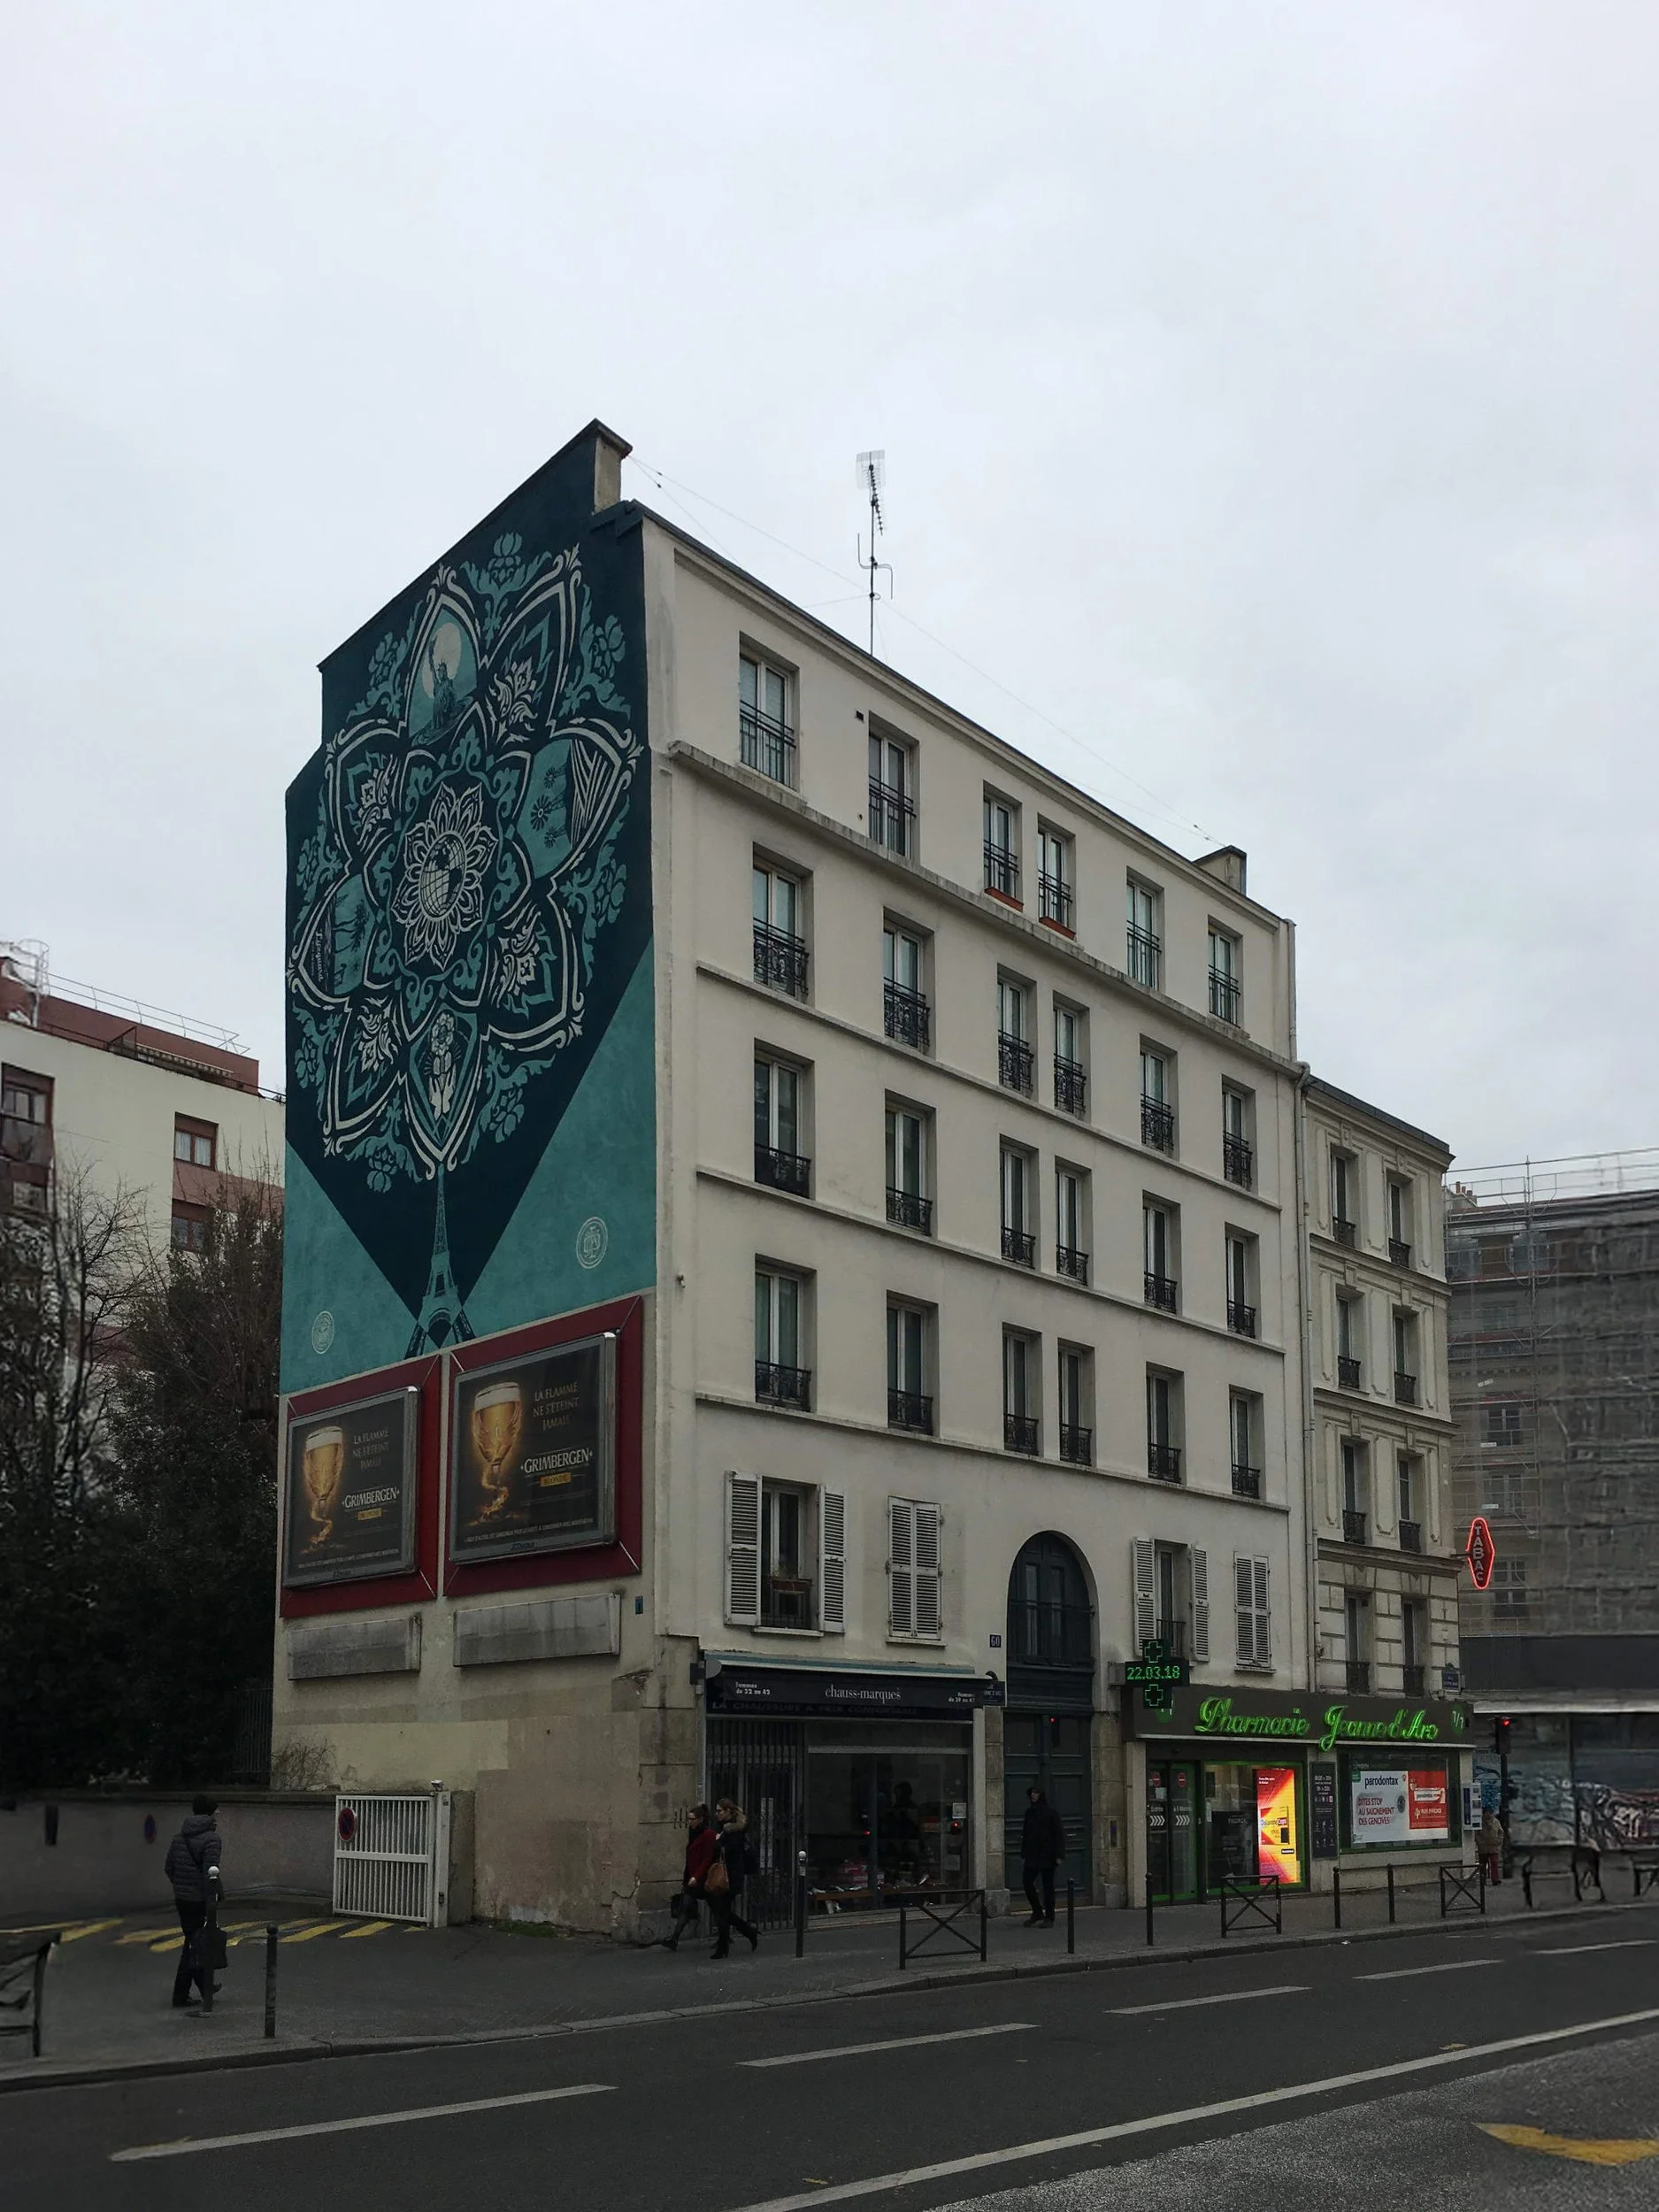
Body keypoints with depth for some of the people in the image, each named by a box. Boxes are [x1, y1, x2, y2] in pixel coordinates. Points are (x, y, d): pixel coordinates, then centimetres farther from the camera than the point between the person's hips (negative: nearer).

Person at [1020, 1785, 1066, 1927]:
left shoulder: (1051, 1812, -7)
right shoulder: (1029, 1812, 9)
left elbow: (1059, 1834, -9)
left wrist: (1058, 1855, -14)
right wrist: (1023, 1855, 10)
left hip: (1047, 1856, -5)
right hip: (1032, 1855, 5)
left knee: (1048, 1886, 1)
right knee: (1027, 1882, -2)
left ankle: (1049, 1918, 9)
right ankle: (1037, 1913, 14)